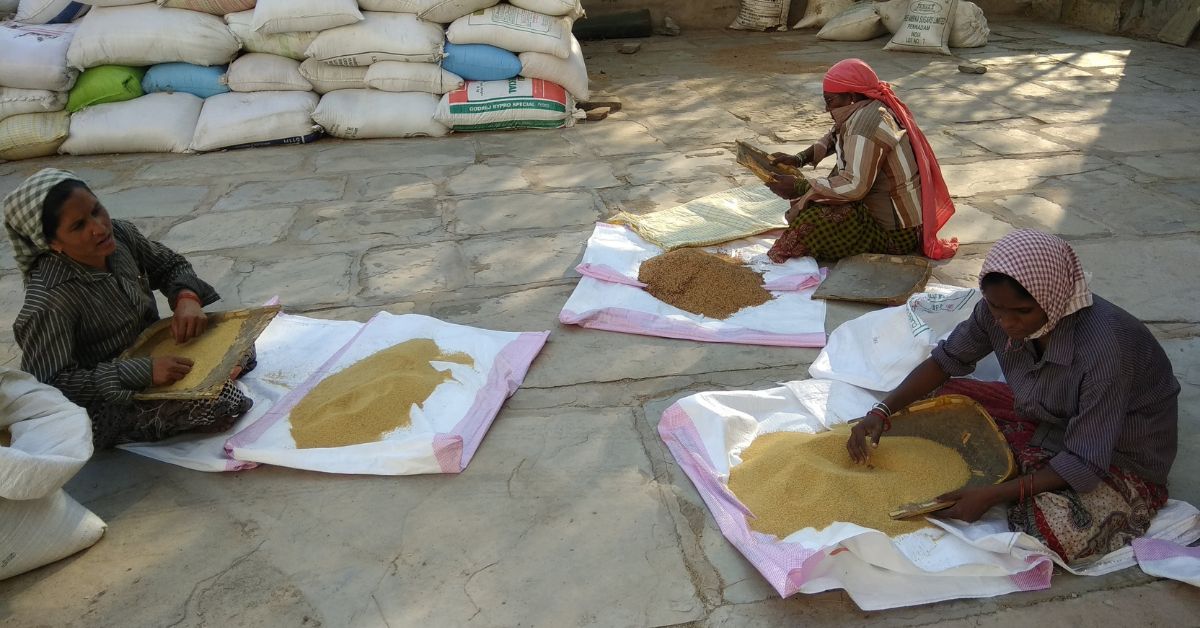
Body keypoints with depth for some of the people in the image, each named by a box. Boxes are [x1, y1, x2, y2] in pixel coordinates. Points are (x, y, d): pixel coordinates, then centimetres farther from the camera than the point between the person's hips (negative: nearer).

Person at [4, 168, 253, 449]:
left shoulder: (119, 234, -9)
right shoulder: (49, 302, -28)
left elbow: (171, 265, 7)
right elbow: (50, 384, -27)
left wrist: (187, 298, -16)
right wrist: (142, 372, -34)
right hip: (108, 402, -7)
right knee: (223, 404, -24)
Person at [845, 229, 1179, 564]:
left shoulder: (1104, 346, -36)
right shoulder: (998, 309, -19)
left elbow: (1085, 464, -30)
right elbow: (947, 359, -3)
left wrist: (992, 495, -33)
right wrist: (882, 412, -17)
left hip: (1120, 458, -5)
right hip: (1045, 419, 6)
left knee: (1057, 530, -32)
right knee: (938, 397, -4)